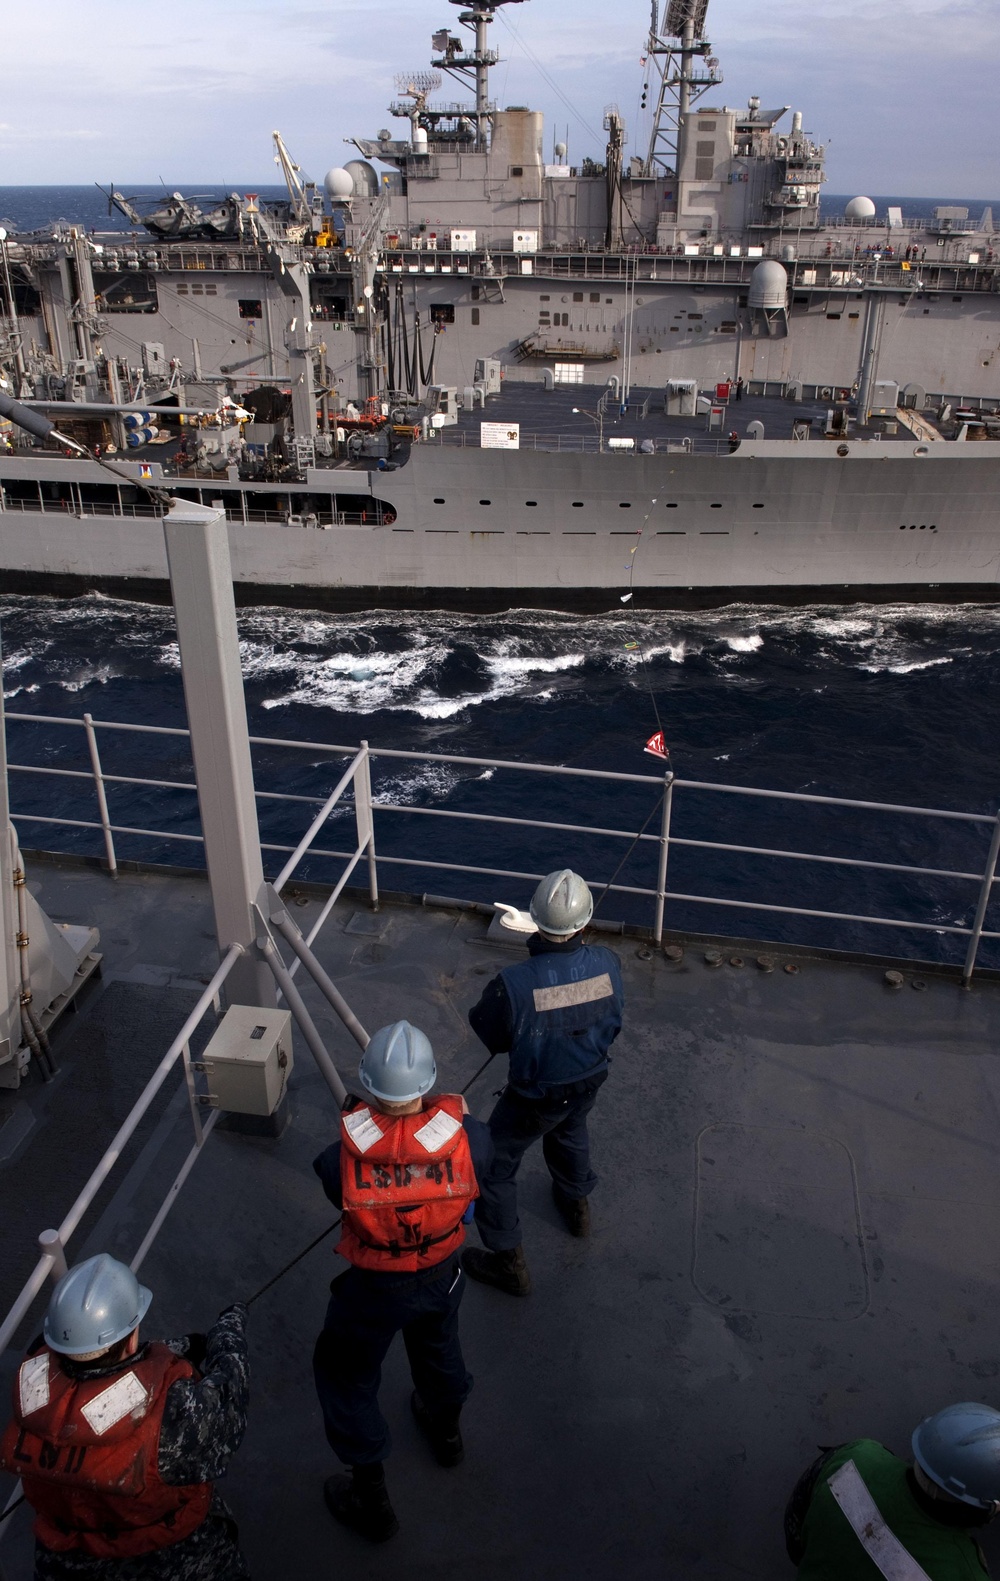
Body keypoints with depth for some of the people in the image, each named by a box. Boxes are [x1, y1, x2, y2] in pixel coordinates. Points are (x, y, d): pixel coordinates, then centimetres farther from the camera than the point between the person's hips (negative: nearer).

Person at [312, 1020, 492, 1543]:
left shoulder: (344, 1153, -34)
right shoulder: (462, 1133, -30)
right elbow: (481, 1157, -7)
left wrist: (358, 1116, -3)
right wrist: (452, 1112, 7)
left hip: (374, 1289, -3)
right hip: (442, 1275, 3)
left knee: (345, 1376, 24)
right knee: (438, 1344, 34)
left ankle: (371, 1501, 40)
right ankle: (445, 1430, 63)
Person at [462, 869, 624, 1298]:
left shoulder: (513, 984, -35)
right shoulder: (607, 964, -23)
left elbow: (490, 1035, -16)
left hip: (534, 1098, -5)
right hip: (590, 1082, 5)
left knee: (493, 1164, 19)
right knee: (570, 1132, 37)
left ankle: (508, 1261, 31)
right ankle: (577, 1205, 61)